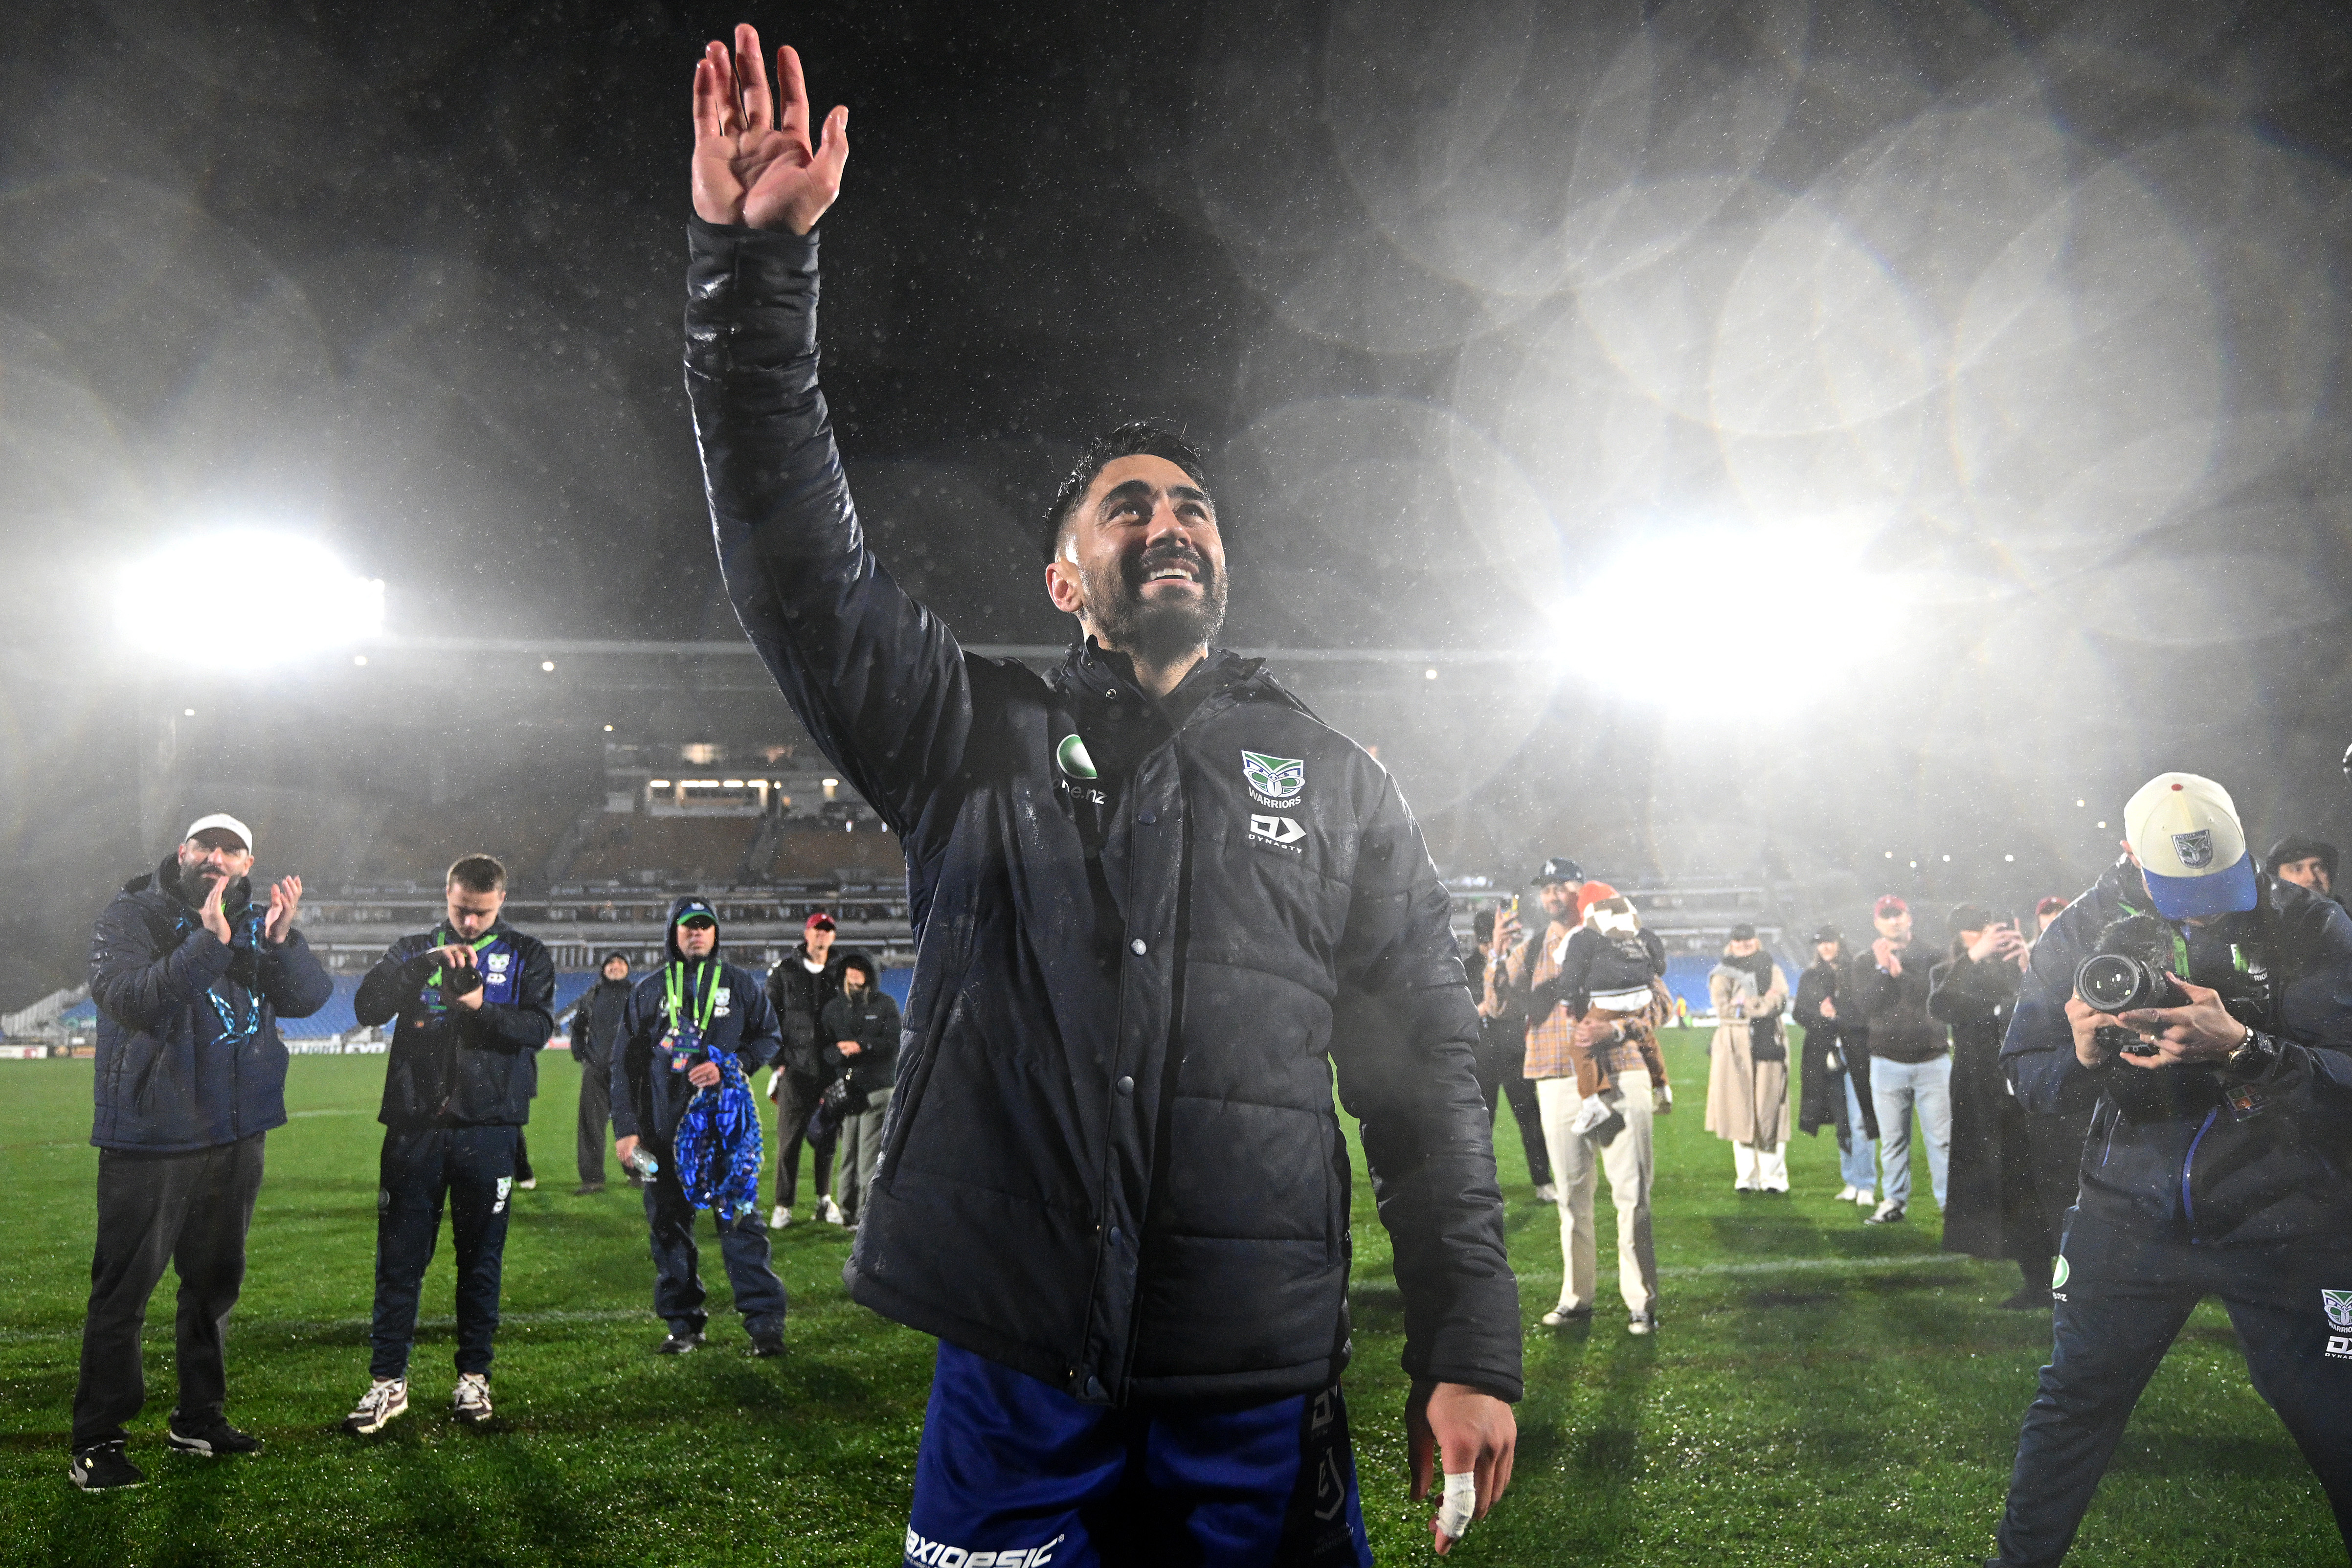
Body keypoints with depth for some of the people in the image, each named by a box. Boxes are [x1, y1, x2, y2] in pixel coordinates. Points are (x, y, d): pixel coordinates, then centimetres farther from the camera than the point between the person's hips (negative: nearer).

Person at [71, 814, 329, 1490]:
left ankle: (199, 1416, 29)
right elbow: (125, 999, -24)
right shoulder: (130, 917, -7)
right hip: (149, 1138, -5)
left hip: (236, 1136, 5)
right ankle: (97, 1440, 10)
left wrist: (281, 939, -22)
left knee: (215, 1282, 15)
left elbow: (310, 998, -5)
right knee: (123, 1291, -1)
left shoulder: (255, 923, 7)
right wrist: (207, 942, -33)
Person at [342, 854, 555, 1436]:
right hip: (414, 1127, 1)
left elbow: (538, 1027, -7)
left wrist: (482, 1007, -22)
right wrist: (426, 964, -18)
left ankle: (474, 1377, 18)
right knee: (399, 1258, 2)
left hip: (488, 1130, -1)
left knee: (482, 1258, 7)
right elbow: (367, 1007, -6)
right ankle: (388, 1382, 11)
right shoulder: (413, 952, 11)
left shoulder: (525, 956, 7)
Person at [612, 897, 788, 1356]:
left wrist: (728, 1066, -9)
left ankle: (765, 1321, -3)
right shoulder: (649, 991, 11)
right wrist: (625, 1128, 3)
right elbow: (625, 1061, 10)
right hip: (664, 1128, 2)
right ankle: (684, 1323, 15)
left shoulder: (741, 984, 9)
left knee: (740, 1220, -7)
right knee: (669, 1226, 5)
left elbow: (770, 1038, 9)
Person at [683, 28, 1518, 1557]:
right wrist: (754, 257, -17)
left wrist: (1470, 1351, -1)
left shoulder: (1337, 783, 8)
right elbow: (799, 554, -7)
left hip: (1266, 1404, 1)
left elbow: (1429, 1070, 5)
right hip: (1013, 1388, 0)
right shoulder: (979, 738, 6)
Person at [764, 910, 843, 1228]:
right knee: (789, 1139, -1)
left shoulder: (840, 973, 9)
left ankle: (825, 1199, 19)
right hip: (795, 1069, -2)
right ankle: (784, 1205, 6)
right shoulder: (784, 971, 4)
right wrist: (778, 1061, -4)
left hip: (831, 1069, 2)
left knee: (827, 1138, 8)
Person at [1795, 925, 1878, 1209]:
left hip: (1855, 1055, -4)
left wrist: (1838, 1015, -14)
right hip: (1824, 1056, 4)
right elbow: (1799, 1013, 12)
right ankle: (1851, 1182, 18)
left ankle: (1866, 1186, -4)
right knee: (1842, 1124, 10)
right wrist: (1819, 1014, -6)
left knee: (1859, 1122, -9)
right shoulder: (1809, 978, 13)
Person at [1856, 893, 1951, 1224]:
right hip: (1887, 1062, 1)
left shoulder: (1930, 955, 6)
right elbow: (1865, 1007, -5)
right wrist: (1885, 969, -13)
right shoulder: (1865, 963, 9)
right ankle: (1894, 1201, 14)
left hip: (1933, 1058, -1)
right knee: (1893, 1139, 5)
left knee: (1942, 1138, -2)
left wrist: (1900, 971, -13)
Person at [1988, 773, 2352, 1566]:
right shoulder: (2081, 934, -2)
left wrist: (2242, 1047, -33)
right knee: (2072, 1404, 10)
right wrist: (2082, 1059, -21)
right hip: (2129, 1221, 2)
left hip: (2282, 1225, -1)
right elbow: (2026, 1073, 0)